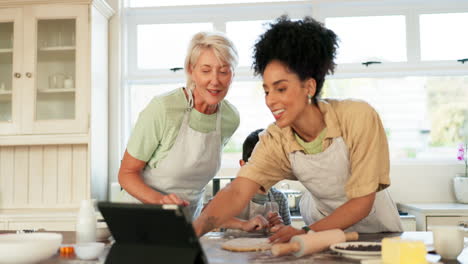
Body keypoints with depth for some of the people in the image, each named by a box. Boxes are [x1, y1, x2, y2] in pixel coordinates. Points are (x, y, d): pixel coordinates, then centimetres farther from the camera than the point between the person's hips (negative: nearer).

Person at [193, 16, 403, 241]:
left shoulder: (359, 117, -24)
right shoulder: (275, 141, -15)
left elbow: (362, 202, -21)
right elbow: (236, 194, -27)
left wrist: (307, 232, -34)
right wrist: (195, 229, -45)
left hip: (374, 226, -1)